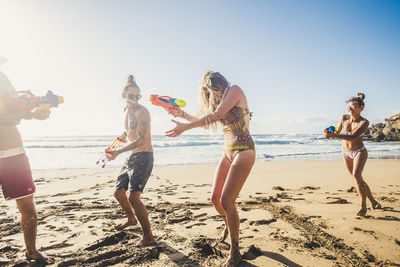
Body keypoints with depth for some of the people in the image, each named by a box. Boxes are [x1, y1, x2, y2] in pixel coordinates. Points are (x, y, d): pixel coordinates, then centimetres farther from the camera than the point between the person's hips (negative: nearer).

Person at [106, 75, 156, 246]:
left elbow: (142, 140, -24)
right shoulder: (127, 110, 14)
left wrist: (119, 152, -29)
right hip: (132, 157, 9)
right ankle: (131, 219, 44)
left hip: (144, 156, -9)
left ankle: (148, 237, -7)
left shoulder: (142, 112, -13)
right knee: (118, 192, 18)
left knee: (134, 196, -18)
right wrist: (122, 136, 14)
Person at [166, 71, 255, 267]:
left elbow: (217, 115, -20)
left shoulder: (234, 90, -6)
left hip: (243, 150, -8)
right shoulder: (218, 101, 20)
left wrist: (185, 127, -20)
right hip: (228, 151, 8)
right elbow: (204, 122, 29)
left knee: (226, 201, -13)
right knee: (215, 198, 8)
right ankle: (229, 224, 40)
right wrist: (182, 114, 22)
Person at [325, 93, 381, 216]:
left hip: (359, 151, -4)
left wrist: (335, 135, -40)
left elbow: (353, 136, -30)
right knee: (358, 179, 10)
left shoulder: (364, 122, -16)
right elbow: (338, 132, 7)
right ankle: (373, 202, 28)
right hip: (346, 153, 4)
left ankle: (363, 206, -11)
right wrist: (333, 133, -16)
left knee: (356, 175, -23)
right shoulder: (343, 118, -5)